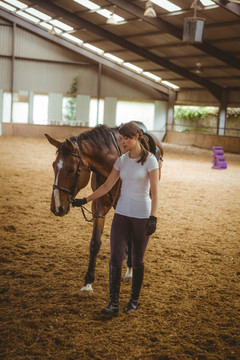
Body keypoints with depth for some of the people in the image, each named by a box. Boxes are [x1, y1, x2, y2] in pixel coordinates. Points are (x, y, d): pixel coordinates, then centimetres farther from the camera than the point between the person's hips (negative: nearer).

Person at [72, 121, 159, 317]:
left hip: (142, 216, -4)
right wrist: (85, 200, 9)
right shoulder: (122, 161, 5)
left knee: (137, 260, 8)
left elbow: (155, 191, -15)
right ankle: (113, 304, -2)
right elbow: (107, 186, 12)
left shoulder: (150, 160, -10)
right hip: (122, 213, 4)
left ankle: (134, 299, 26)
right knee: (115, 258, -5)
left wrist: (153, 218, -24)